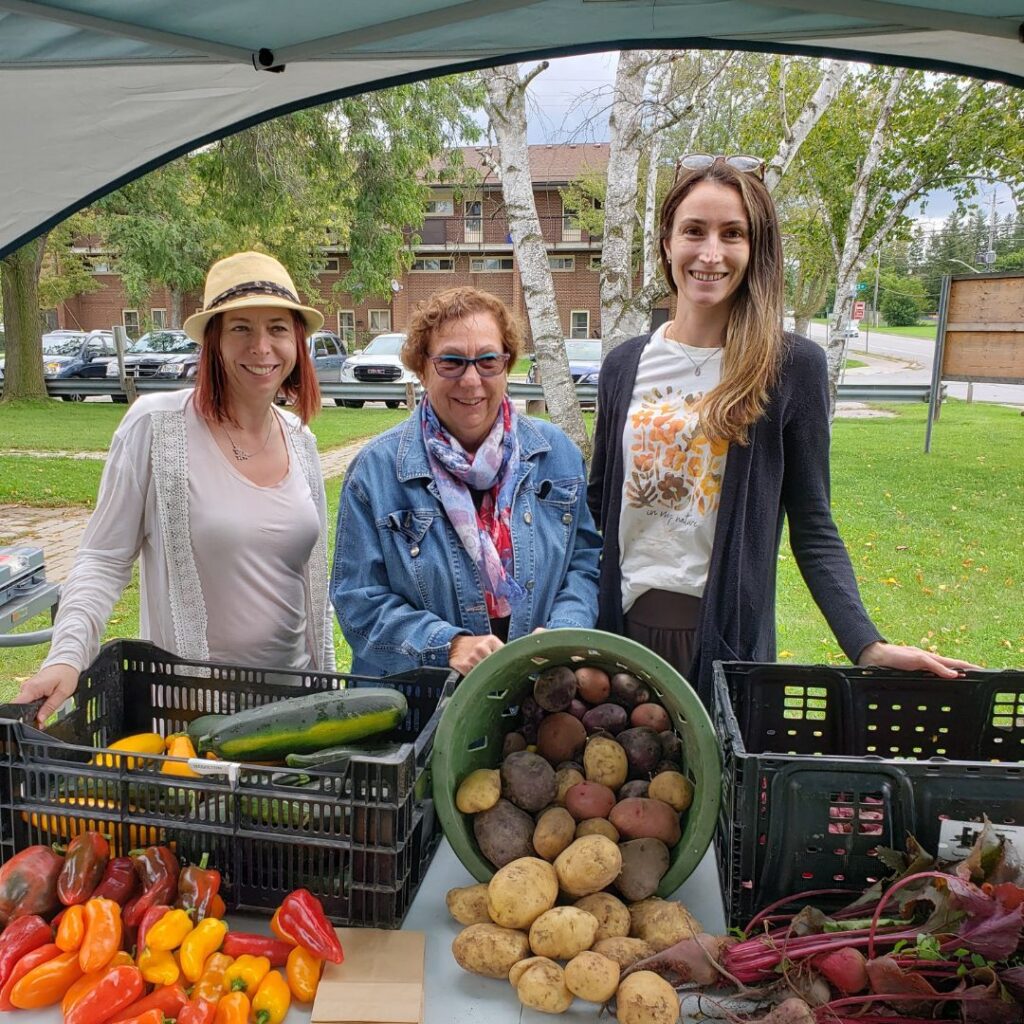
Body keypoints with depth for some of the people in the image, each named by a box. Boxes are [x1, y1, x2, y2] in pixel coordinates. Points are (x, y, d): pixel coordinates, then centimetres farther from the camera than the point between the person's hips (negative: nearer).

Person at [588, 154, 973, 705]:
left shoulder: (792, 365, -6)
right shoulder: (625, 364, 3)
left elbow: (812, 528, -5)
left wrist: (868, 645, -15)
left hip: (727, 633, -3)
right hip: (625, 621, 3)